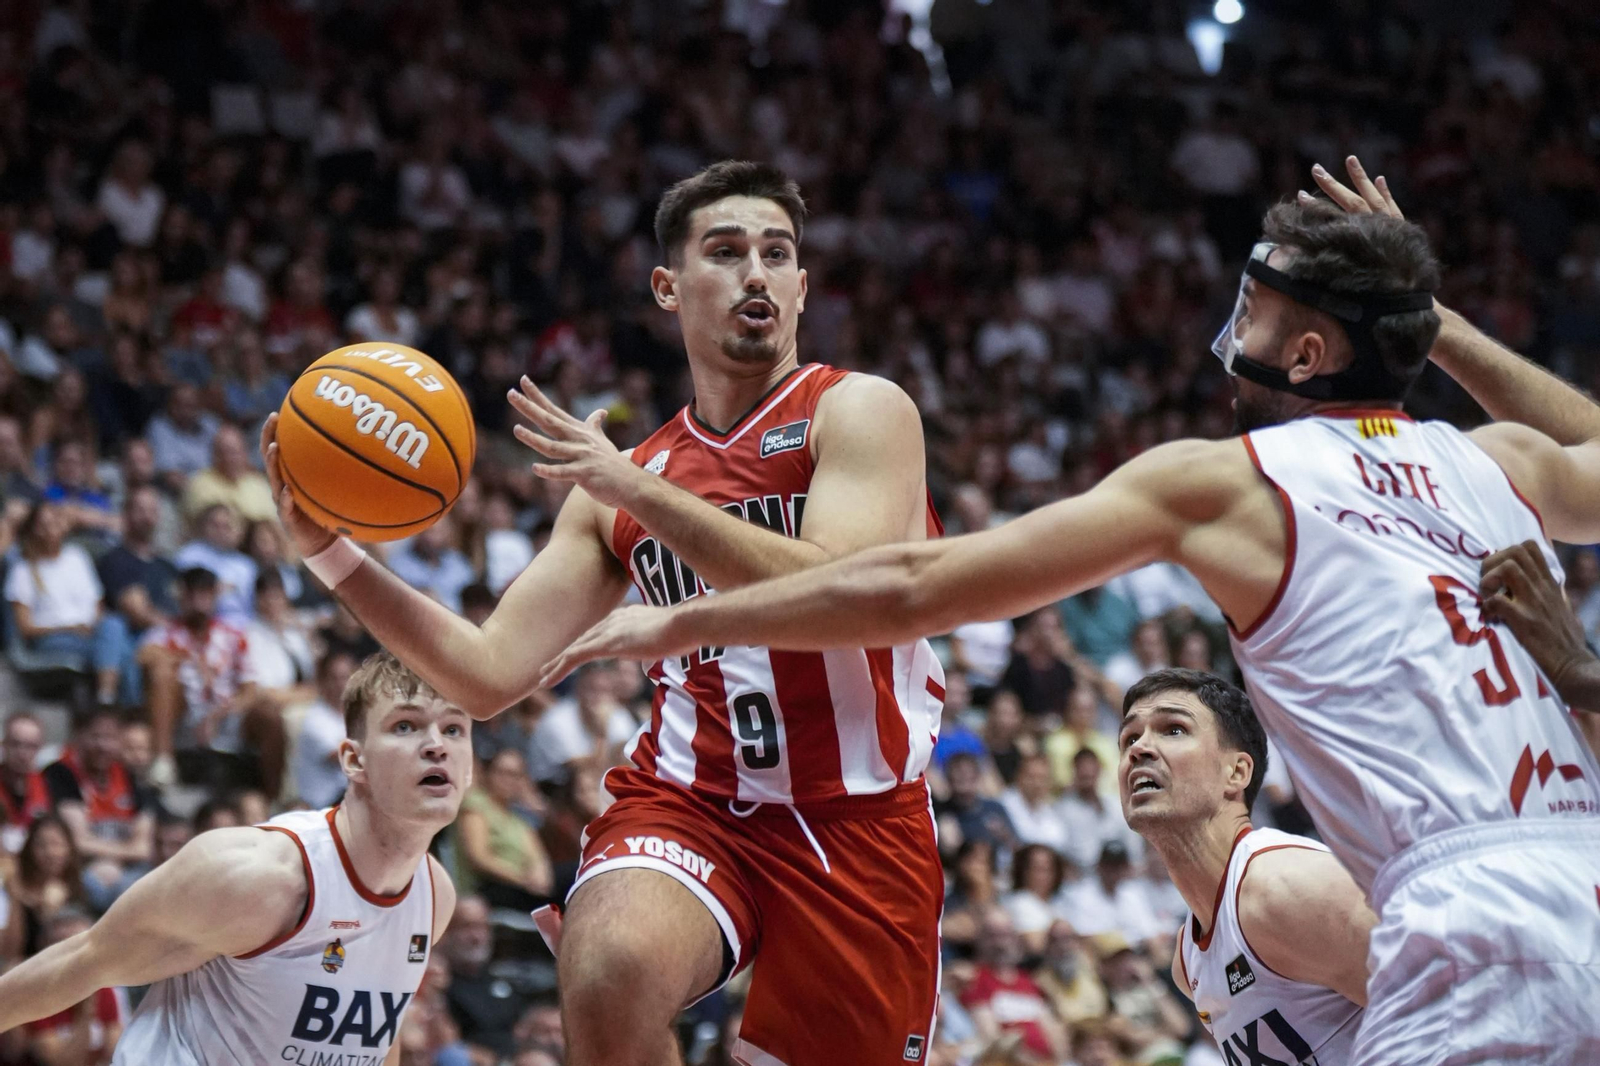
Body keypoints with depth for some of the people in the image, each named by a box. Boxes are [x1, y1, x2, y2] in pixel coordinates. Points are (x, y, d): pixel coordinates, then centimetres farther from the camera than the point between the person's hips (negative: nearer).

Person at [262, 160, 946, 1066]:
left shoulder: (860, 411, -2)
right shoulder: (620, 487, 12)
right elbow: (492, 675, 10)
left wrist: (641, 492, -21)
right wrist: (330, 550, 0)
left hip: (859, 820, -1)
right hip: (688, 801, 2)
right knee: (610, 973, -31)